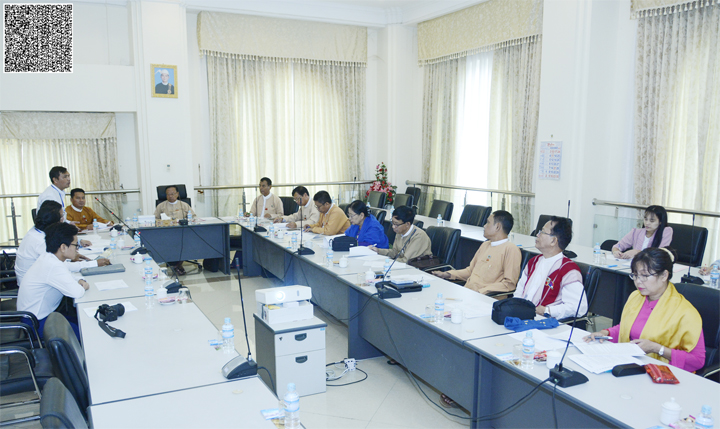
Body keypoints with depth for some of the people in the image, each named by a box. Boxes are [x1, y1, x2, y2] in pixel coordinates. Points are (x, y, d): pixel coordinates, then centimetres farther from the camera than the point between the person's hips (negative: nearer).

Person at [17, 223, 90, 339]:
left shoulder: (47, 258, 3)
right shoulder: (53, 266, -28)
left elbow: (68, 281, 18)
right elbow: (76, 292, -32)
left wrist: (79, 282, -5)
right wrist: (82, 286, -8)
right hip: (36, 324, -10)